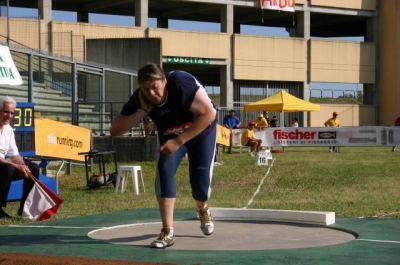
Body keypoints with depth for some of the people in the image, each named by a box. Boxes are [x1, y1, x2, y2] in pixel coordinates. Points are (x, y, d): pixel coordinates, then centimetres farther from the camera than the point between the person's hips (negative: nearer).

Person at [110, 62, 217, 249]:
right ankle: (168, 232, -20)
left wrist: (178, 141, -38)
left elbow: (209, 114, -38)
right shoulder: (139, 99, -26)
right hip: (170, 135, 2)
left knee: (200, 181, -8)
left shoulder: (181, 83, -38)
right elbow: (115, 130, -27)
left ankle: (203, 210, 31)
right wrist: (143, 111, -38)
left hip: (202, 131, -2)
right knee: (164, 170, -23)